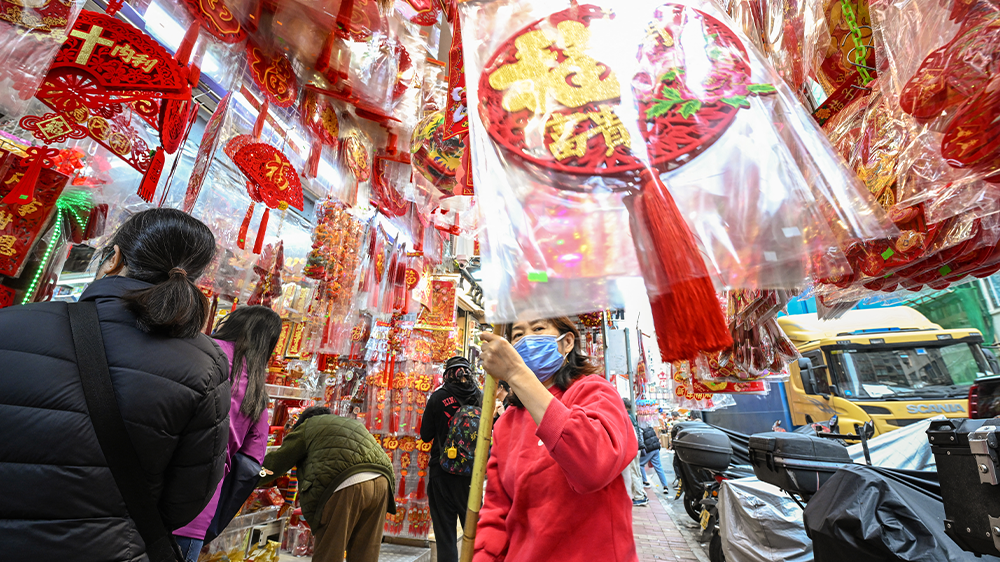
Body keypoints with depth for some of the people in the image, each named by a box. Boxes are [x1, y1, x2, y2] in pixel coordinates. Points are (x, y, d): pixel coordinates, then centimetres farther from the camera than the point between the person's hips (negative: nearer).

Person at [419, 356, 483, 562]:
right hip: (472, 474, 2)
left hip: (442, 474, -2)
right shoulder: (480, 398, -3)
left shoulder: (438, 397, -9)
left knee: (445, 533, 10)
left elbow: (426, 436, -3)